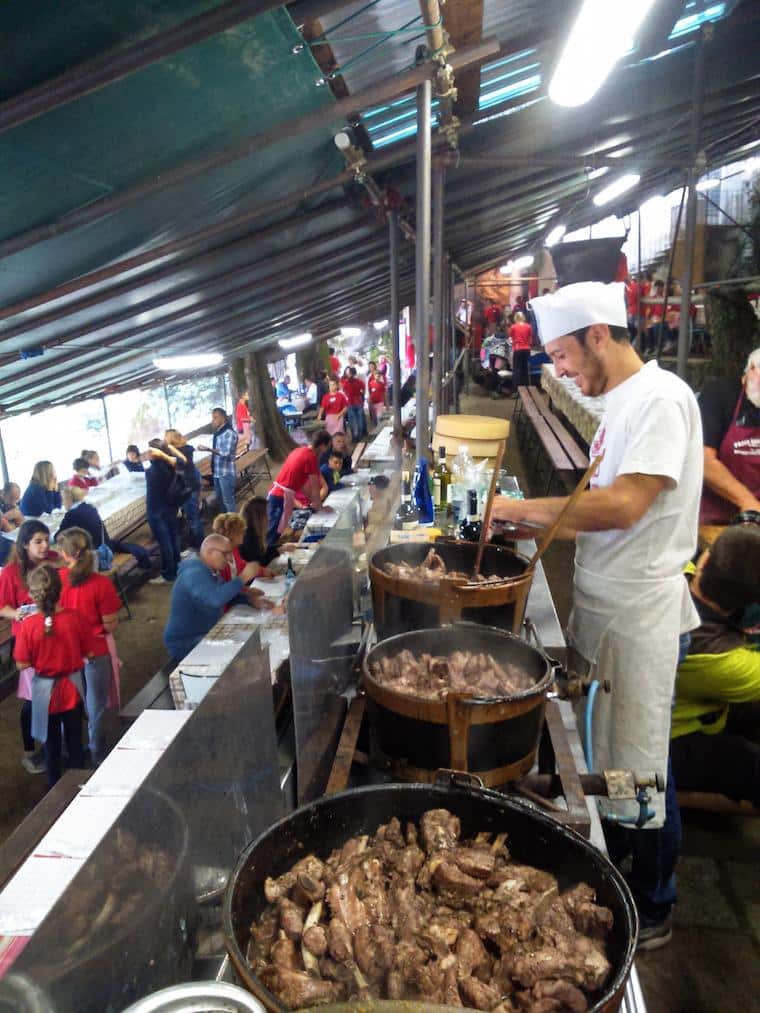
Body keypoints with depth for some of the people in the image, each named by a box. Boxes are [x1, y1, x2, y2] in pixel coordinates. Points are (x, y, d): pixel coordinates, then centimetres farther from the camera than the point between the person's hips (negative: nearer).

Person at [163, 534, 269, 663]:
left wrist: (252, 600, 2)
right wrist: (243, 577, -35)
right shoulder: (195, 574, -25)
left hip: (205, 635, 10)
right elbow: (215, 598, -42)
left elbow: (226, 593, 19)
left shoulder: (210, 571, 7)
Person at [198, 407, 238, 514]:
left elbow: (226, 453, -24)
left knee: (228, 500, -2)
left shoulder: (229, 433, -15)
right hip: (217, 472, 9)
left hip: (226, 473, -9)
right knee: (220, 499, 18)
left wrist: (208, 449, -28)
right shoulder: (218, 432, 11)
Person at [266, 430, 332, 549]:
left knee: (271, 532, 15)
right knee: (274, 534, -4)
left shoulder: (299, 451, 15)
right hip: (282, 498, -9)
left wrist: (312, 500, 26)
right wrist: (318, 505, 8)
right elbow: (314, 487, -6)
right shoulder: (311, 458, -12)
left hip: (274, 494, 9)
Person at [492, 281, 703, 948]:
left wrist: (522, 509, -20)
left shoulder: (660, 398, -16)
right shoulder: (621, 401, 13)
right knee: (602, 755, 20)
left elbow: (625, 504, -26)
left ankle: (653, 912, 28)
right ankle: (610, 873, 41)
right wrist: (546, 522, 3)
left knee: (638, 769, 6)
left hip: (639, 611, -9)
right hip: (602, 602, 9)